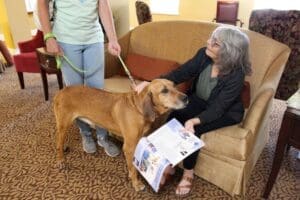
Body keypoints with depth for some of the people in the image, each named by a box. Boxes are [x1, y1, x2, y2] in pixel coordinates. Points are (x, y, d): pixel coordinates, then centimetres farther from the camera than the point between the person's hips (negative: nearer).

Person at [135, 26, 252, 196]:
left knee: (192, 130, -27)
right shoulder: (204, 55, -15)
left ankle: (188, 174, -2)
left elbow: (217, 108, -30)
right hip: (199, 101, 5)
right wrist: (151, 83, -24)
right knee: (173, 118, -20)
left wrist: (194, 121, -47)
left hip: (226, 112, -5)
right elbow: (180, 74, -13)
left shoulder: (236, 75, -29)